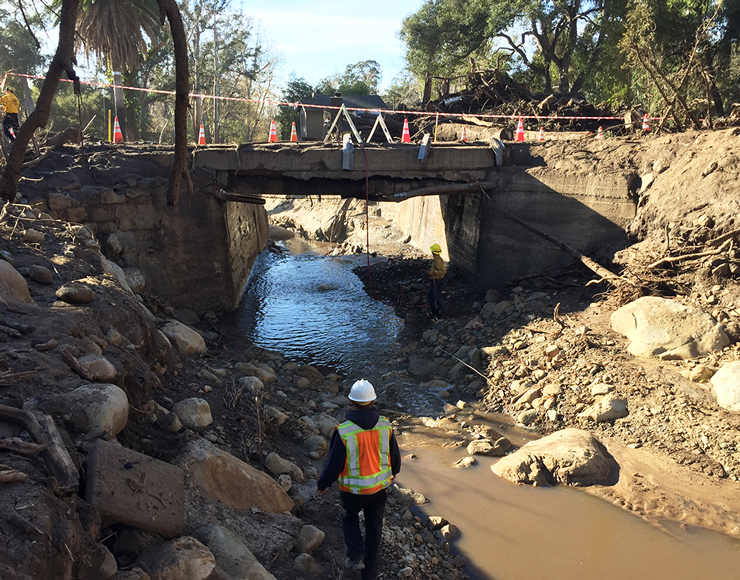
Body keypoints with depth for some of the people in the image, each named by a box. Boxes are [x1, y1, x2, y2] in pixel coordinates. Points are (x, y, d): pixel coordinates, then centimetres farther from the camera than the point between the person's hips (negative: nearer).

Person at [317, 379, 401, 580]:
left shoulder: (344, 431, -26)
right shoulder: (385, 426, -15)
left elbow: (334, 465, -17)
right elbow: (394, 457, -2)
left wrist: (322, 485, 2)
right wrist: (392, 472, 21)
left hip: (354, 490, -3)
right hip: (379, 488, 3)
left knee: (349, 516, 30)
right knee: (373, 529, 23)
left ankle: (356, 556, 19)